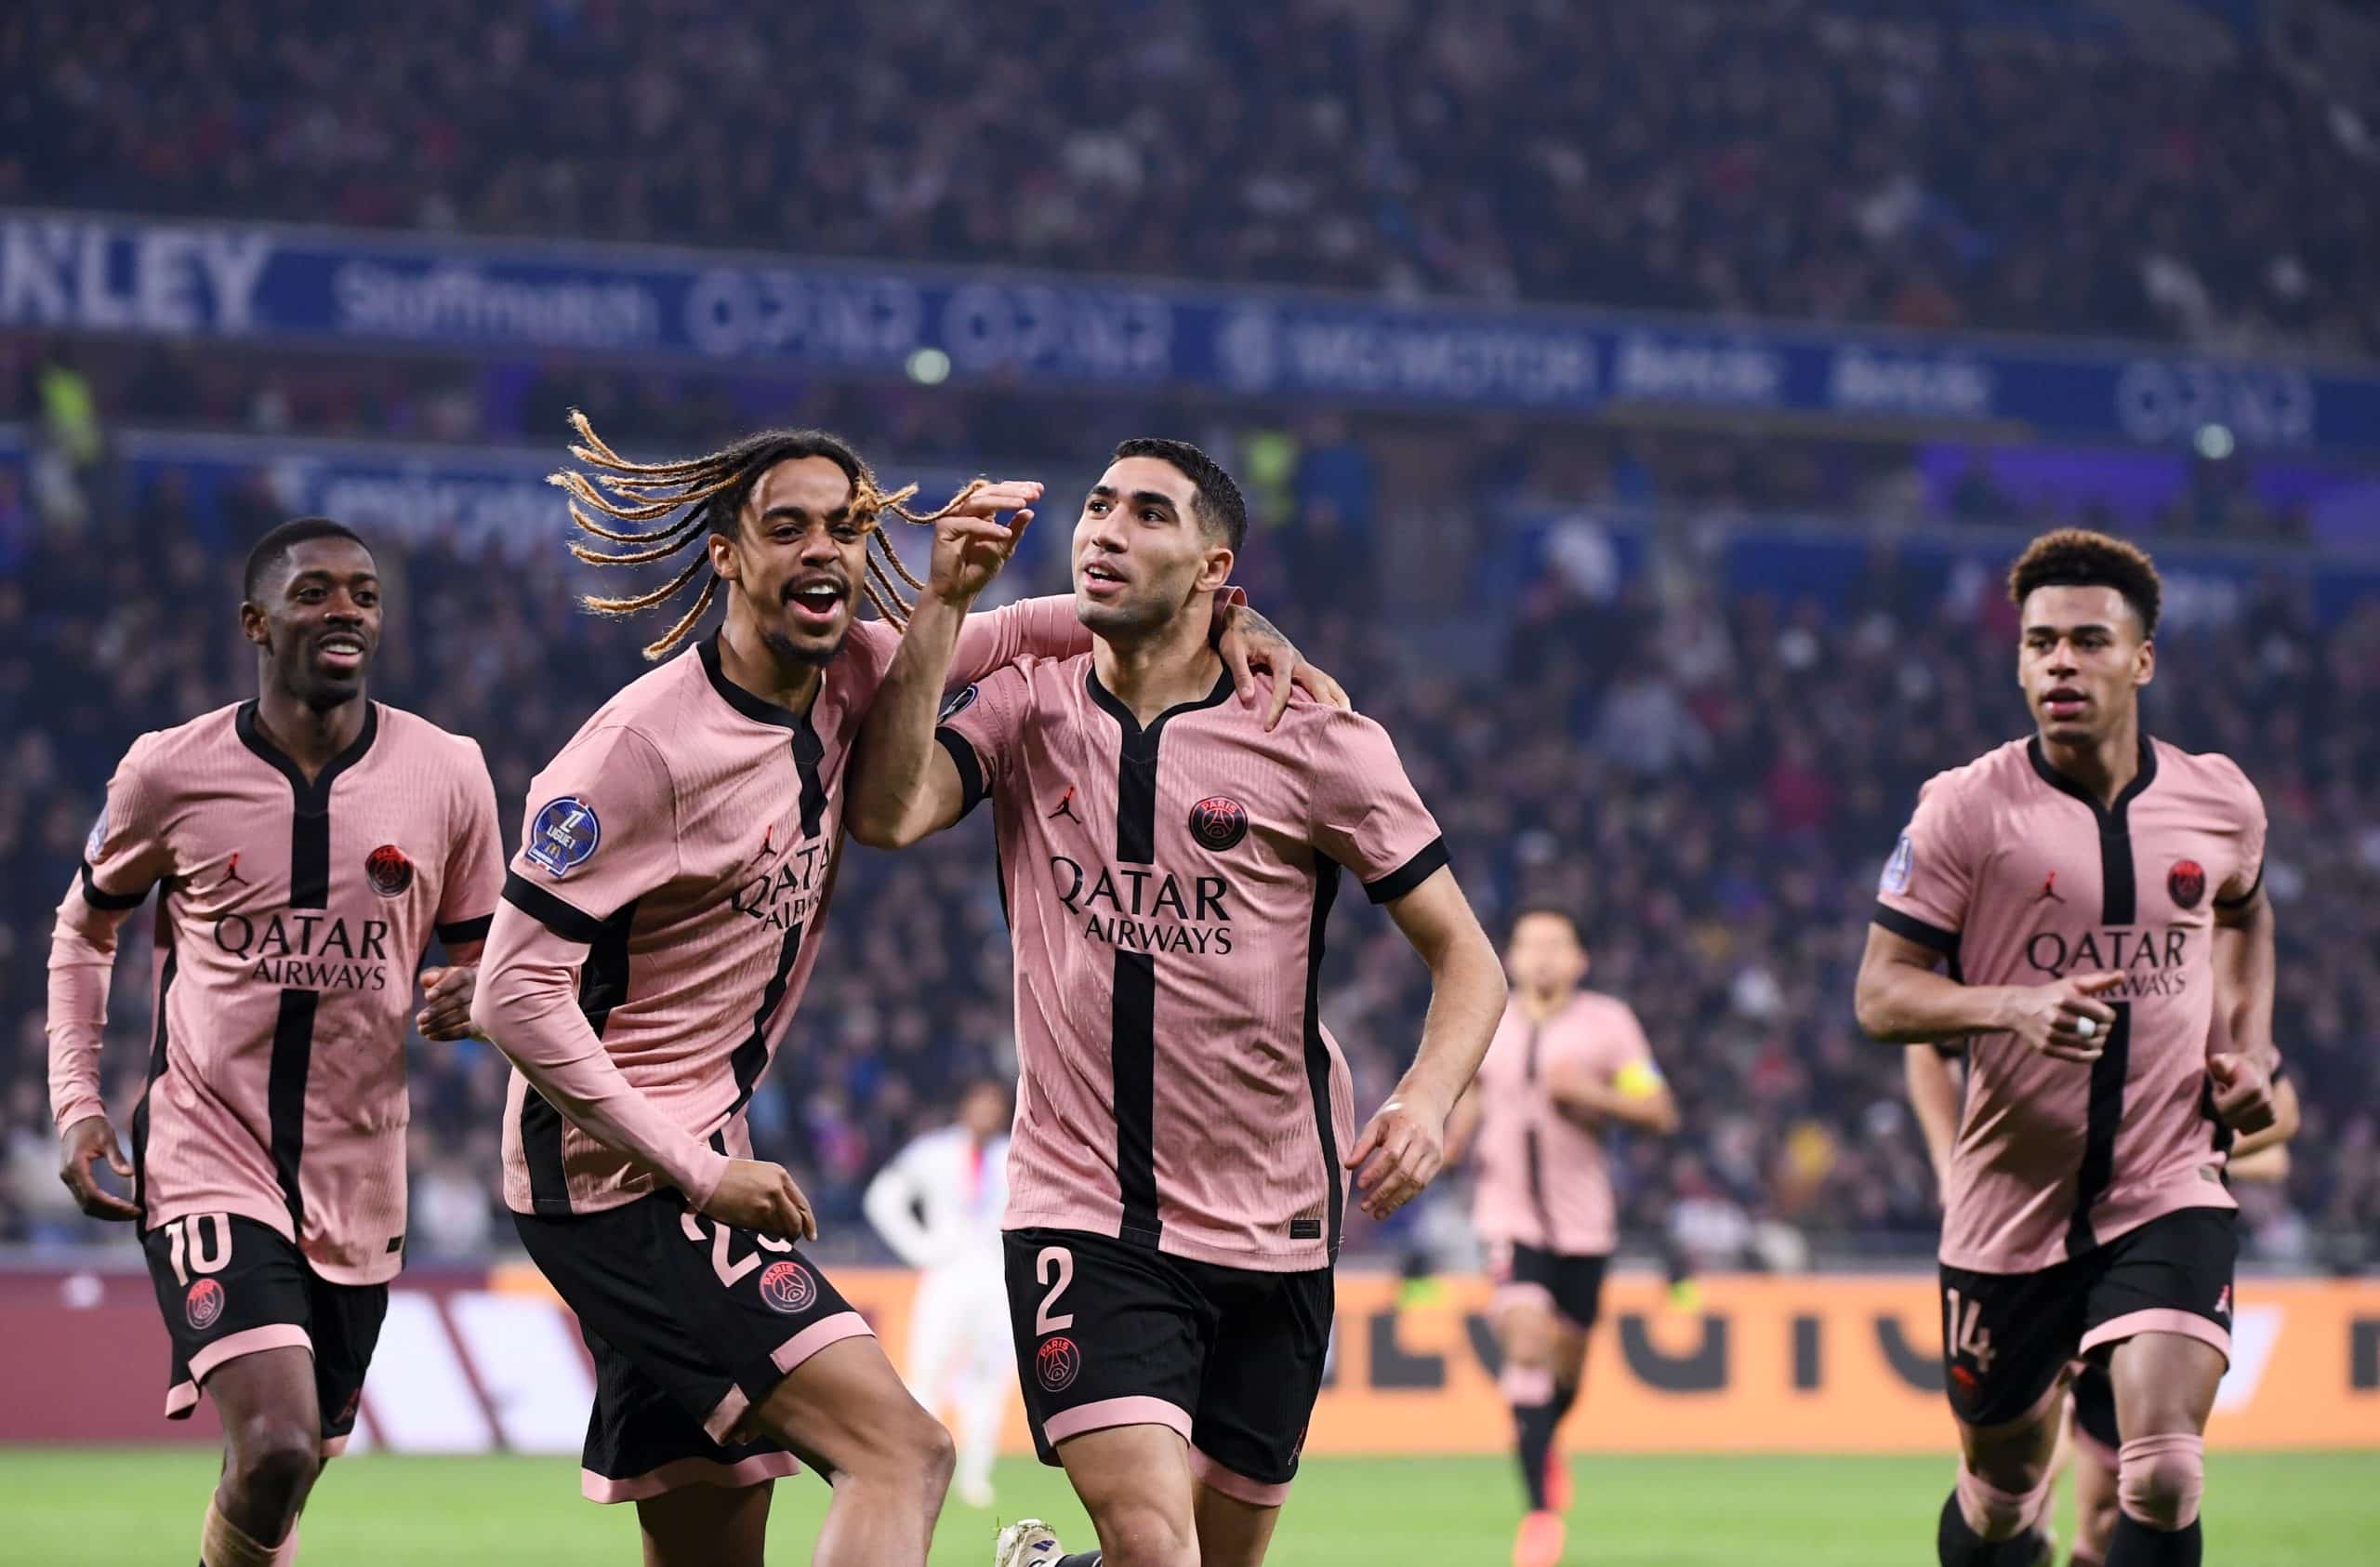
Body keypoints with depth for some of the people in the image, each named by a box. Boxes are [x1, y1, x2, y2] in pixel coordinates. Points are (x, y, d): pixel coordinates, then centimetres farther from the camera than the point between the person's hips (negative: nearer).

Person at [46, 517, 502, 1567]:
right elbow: (84, 933, 12)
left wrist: (472, 999, -13)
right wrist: (76, 1104, 0)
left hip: (357, 1188, 3)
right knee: (275, 1449, -23)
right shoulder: (170, 772, -5)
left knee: (287, 1471, 13)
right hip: (207, 1165, -3)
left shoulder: (446, 774, -1)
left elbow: (483, 959, 11)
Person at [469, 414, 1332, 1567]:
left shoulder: (849, 679, 5)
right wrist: (696, 1170, -19)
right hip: (619, 1171, -9)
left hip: (693, 1173, 9)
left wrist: (1218, 620, 8)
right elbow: (515, 994, -18)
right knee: (900, 1451, -22)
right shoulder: (645, 744, -17)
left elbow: (1008, 637, 23)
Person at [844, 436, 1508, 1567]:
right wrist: (945, 600, -15)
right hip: (1079, 1210, -1)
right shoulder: (1030, 705, 3)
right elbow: (887, 813, -14)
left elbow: (1466, 959, -1)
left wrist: (1426, 1101, -20)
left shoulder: (1313, 739, -3)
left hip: (1270, 1226, 1)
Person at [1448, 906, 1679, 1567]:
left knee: (1567, 1358, 10)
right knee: (1526, 1343, -18)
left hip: (1583, 1217, 0)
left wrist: (1590, 1094, -19)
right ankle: (1541, 1509, -16)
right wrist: (1454, 1141, 5)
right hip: (1510, 1215, 0)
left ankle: (1544, 1445, 46)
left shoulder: (1607, 1023, -3)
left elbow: (1660, 1114, -6)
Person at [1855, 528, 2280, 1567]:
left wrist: (2249, 1046, 10)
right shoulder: (1966, 808, -8)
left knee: (2163, 1473, -19)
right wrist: (2013, 1006, -26)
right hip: (2009, 1201, -1)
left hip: (2170, 1193, 1)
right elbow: (1880, 993, -8)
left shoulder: (2219, 800, 2)